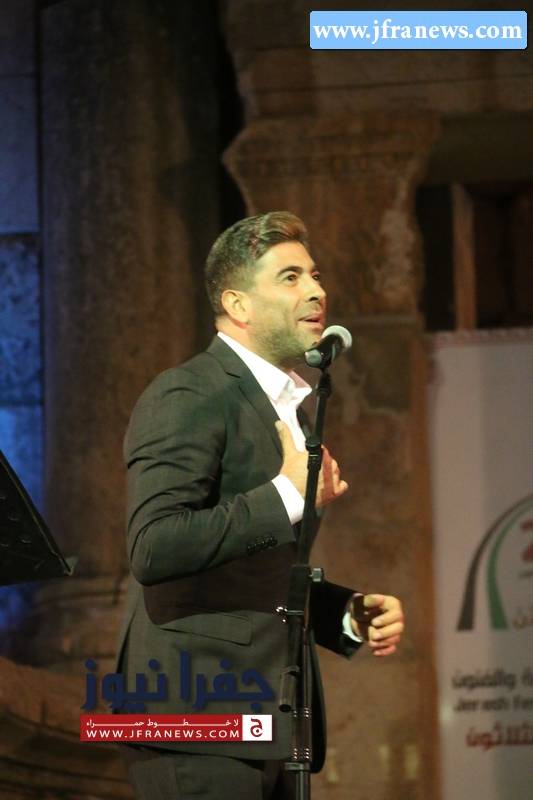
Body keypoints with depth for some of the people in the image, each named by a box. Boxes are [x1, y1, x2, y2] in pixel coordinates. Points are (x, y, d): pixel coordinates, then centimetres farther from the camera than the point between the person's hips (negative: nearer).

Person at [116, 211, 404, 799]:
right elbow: (154, 548, -24)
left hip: (265, 725, 9)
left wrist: (350, 615, 11)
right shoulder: (186, 398, -10)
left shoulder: (287, 408, 21)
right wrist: (288, 495, -20)